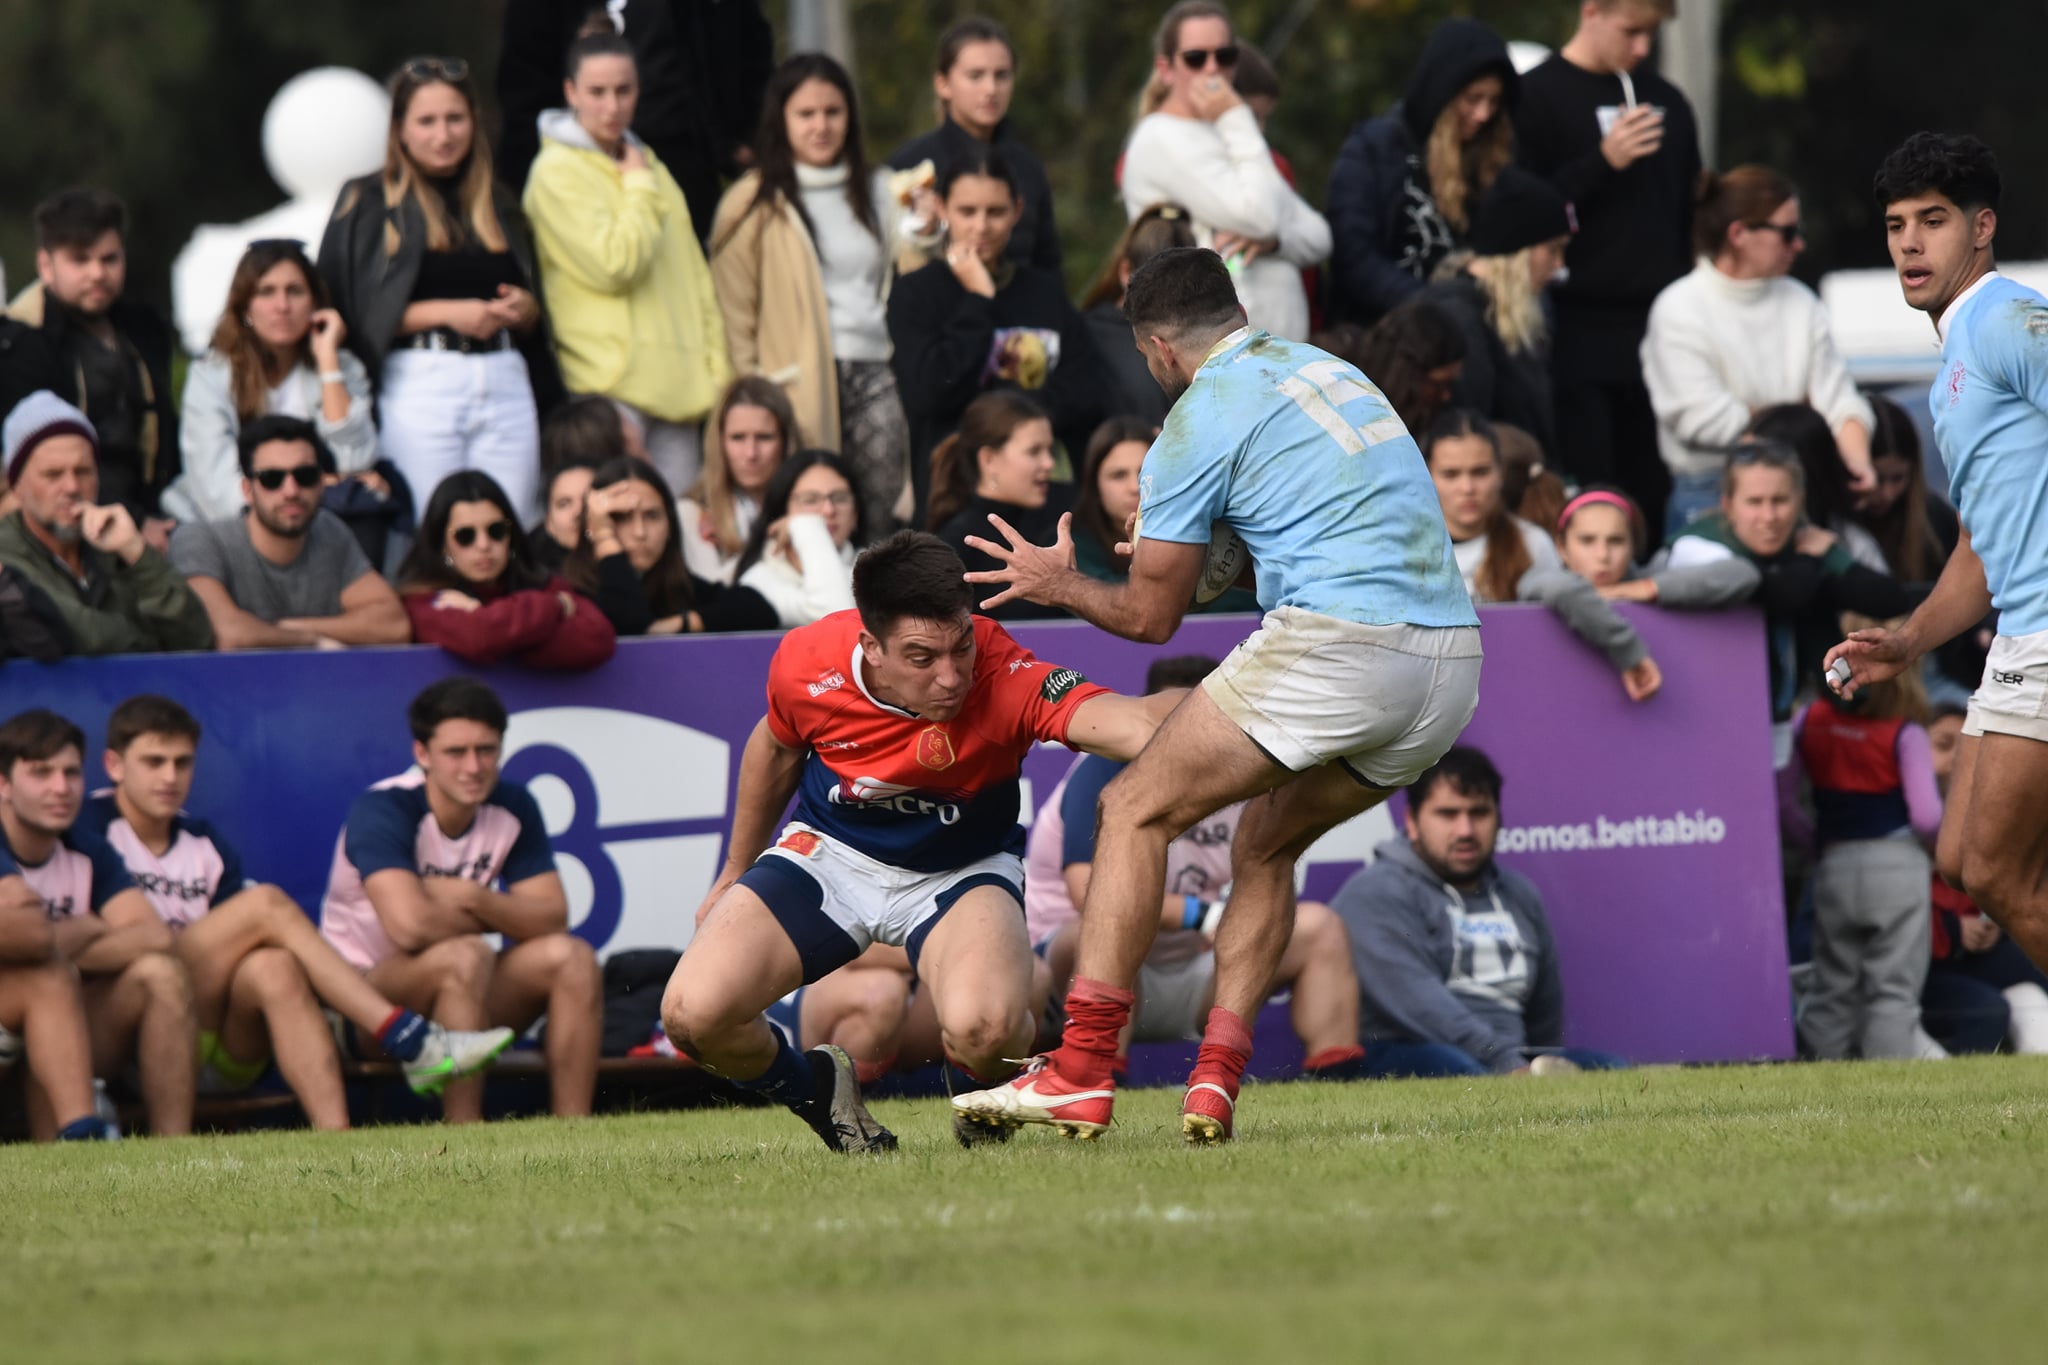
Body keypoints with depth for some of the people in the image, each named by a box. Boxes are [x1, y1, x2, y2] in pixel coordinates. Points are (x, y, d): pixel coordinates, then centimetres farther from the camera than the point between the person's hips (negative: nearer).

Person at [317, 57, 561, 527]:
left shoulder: (499, 205, 19)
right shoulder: (370, 203, 5)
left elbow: (534, 322, 22)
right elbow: (352, 310, -4)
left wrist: (524, 309, -1)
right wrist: (446, 312, -12)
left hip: (504, 381, 4)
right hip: (418, 382, -4)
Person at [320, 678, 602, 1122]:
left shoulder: (512, 807, 0)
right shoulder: (384, 811, -20)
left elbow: (553, 917, -6)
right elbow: (411, 925, -34)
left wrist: (476, 902, -24)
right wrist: (502, 915, -16)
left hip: (457, 995, 6)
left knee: (571, 957, -15)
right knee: (466, 955, -34)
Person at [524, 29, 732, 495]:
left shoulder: (649, 165, 20)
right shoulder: (557, 173, -5)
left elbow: (694, 274, 22)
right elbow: (614, 264, -16)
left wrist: (716, 365, 14)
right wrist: (639, 189, -3)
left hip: (678, 384, 7)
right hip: (612, 385, -7)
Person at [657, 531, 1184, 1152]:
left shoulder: (1005, 679, -33)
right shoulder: (806, 663, -22)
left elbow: (1131, 723, -52)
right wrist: (735, 875, 18)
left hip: (960, 869, -2)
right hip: (829, 855, 3)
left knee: (985, 1029, -34)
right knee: (692, 1013, -17)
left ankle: (983, 1091, 7)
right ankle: (817, 1088, 17)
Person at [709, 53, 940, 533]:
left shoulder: (876, 192, 18)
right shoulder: (755, 204, 4)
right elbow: (733, 316, 2)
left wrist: (921, 234, 3)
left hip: (874, 376, 3)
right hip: (800, 383, -3)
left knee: (879, 520, -10)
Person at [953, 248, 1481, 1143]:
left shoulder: (1202, 421, 2)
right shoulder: (1327, 371, 24)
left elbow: (1150, 616, 8)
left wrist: (1060, 584, 27)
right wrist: (1192, 555, 44)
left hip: (1337, 647, -8)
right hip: (1449, 665, 8)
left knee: (1136, 809, 3)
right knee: (1265, 843, 23)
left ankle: (1081, 1074, -6)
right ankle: (1216, 1081, 9)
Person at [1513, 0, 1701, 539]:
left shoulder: (1665, 101, 15)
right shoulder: (1539, 98, -2)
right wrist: (1603, 161, -16)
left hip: (1656, 332, 5)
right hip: (1581, 331, -5)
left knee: (1650, 496, 3)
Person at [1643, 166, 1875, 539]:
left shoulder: (1800, 302, 12)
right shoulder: (1678, 309, -4)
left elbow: (1839, 398, 5)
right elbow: (1702, 420, -11)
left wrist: (1858, 465, -15)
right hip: (1708, 492, -4)